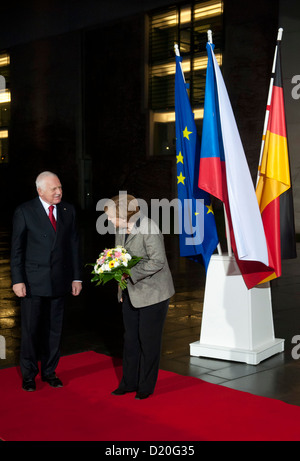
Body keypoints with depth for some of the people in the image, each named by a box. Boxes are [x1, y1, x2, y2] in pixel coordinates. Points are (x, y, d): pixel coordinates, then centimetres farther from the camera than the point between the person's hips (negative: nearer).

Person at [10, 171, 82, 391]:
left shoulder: (68, 210, 5)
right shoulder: (24, 212, -5)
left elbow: (74, 245, 8)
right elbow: (17, 249, -4)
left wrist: (76, 277, 5)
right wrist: (17, 280, -9)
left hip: (59, 280, 3)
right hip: (33, 281, -3)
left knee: (54, 329, 11)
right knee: (31, 329, 5)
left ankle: (49, 371, 26)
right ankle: (29, 374, 21)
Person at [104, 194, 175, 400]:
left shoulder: (148, 229, -21)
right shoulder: (121, 228, 5)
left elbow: (158, 261, -24)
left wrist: (130, 272, -26)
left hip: (152, 293, -7)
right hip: (131, 293, 8)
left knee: (149, 341, 3)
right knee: (130, 338, 12)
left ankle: (146, 387, 16)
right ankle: (129, 383, 24)